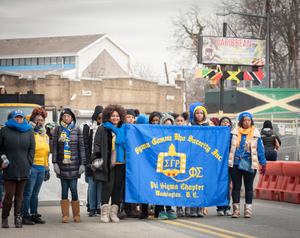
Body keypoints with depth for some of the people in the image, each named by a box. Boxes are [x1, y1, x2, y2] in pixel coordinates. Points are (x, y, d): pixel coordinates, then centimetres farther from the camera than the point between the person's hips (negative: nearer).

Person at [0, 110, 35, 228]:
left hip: (23, 170, 2)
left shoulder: (28, 131, 10)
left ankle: (18, 218, 8)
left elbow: (32, 148, 10)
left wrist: (28, 164, 1)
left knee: (19, 194, 6)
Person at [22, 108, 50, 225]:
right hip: (31, 167, -7)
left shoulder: (45, 136, 21)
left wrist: (47, 169, 24)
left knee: (35, 193, 11)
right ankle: (25, 216, -4)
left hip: (41, 168, 7)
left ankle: (34, 214, 15)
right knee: (28, 192, -6)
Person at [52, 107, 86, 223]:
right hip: (62, 163, 1)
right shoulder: (58, 129, 7)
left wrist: (82, 164, 0)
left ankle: (76, 214, 4)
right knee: (64, 189, 3)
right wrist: (55, 163, 0)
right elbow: (55, 147, 7)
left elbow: (81, 147, 5)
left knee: (73, 188, -5)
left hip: (74, 163, -1)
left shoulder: (77, 129, 5)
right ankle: (65, 215, 6)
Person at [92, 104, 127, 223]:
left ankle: (114, 213, 8)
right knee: (108, 186, -9)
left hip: (120, 163, 4)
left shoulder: (123, 129, 16)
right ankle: (104, 213, -3)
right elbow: (97, 146, 1)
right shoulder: (103, 129, 4)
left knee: (117, 187, 2)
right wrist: (97, 159, -10)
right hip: (108, 163, -4)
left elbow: (127, 145, 22)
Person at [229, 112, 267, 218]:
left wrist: (263, 163, 1)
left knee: (249, 186, 5)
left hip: (249, 164, -1)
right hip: (235, 163, 1)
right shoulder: (234, 132, 5)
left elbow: (260, 149, 6)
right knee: (236, 186, 3)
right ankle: (236, 209, 8)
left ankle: (248, 209, 10)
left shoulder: (255, 133, 4)